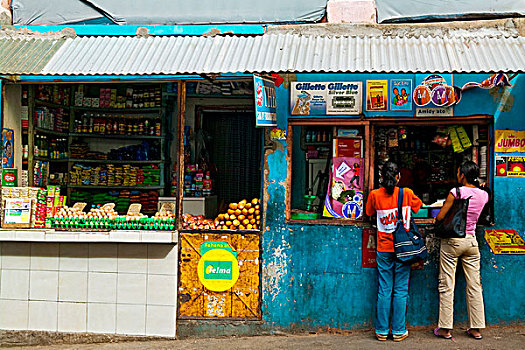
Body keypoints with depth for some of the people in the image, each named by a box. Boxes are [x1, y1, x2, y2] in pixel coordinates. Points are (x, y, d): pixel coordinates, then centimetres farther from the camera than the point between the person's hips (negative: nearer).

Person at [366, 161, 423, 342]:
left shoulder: (375, 195, -4)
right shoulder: (407, 193, -5)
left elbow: (369, 212, 14)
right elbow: (418, 205, 16)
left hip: (383, 249, 1)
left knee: (384, 291, 6)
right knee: (401, 291, 6)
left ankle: (382, 331, 12)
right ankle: (399, 331, 12)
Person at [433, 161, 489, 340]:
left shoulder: (456, 192, -14)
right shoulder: (484, 195, 2)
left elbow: (440, 217, -12)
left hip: (452, 241, -5)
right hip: (471, 241, 5)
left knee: (446, 285, 2)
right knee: (474, 285, 10)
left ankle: (445, 328, 6)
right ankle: (476, 328, 17)